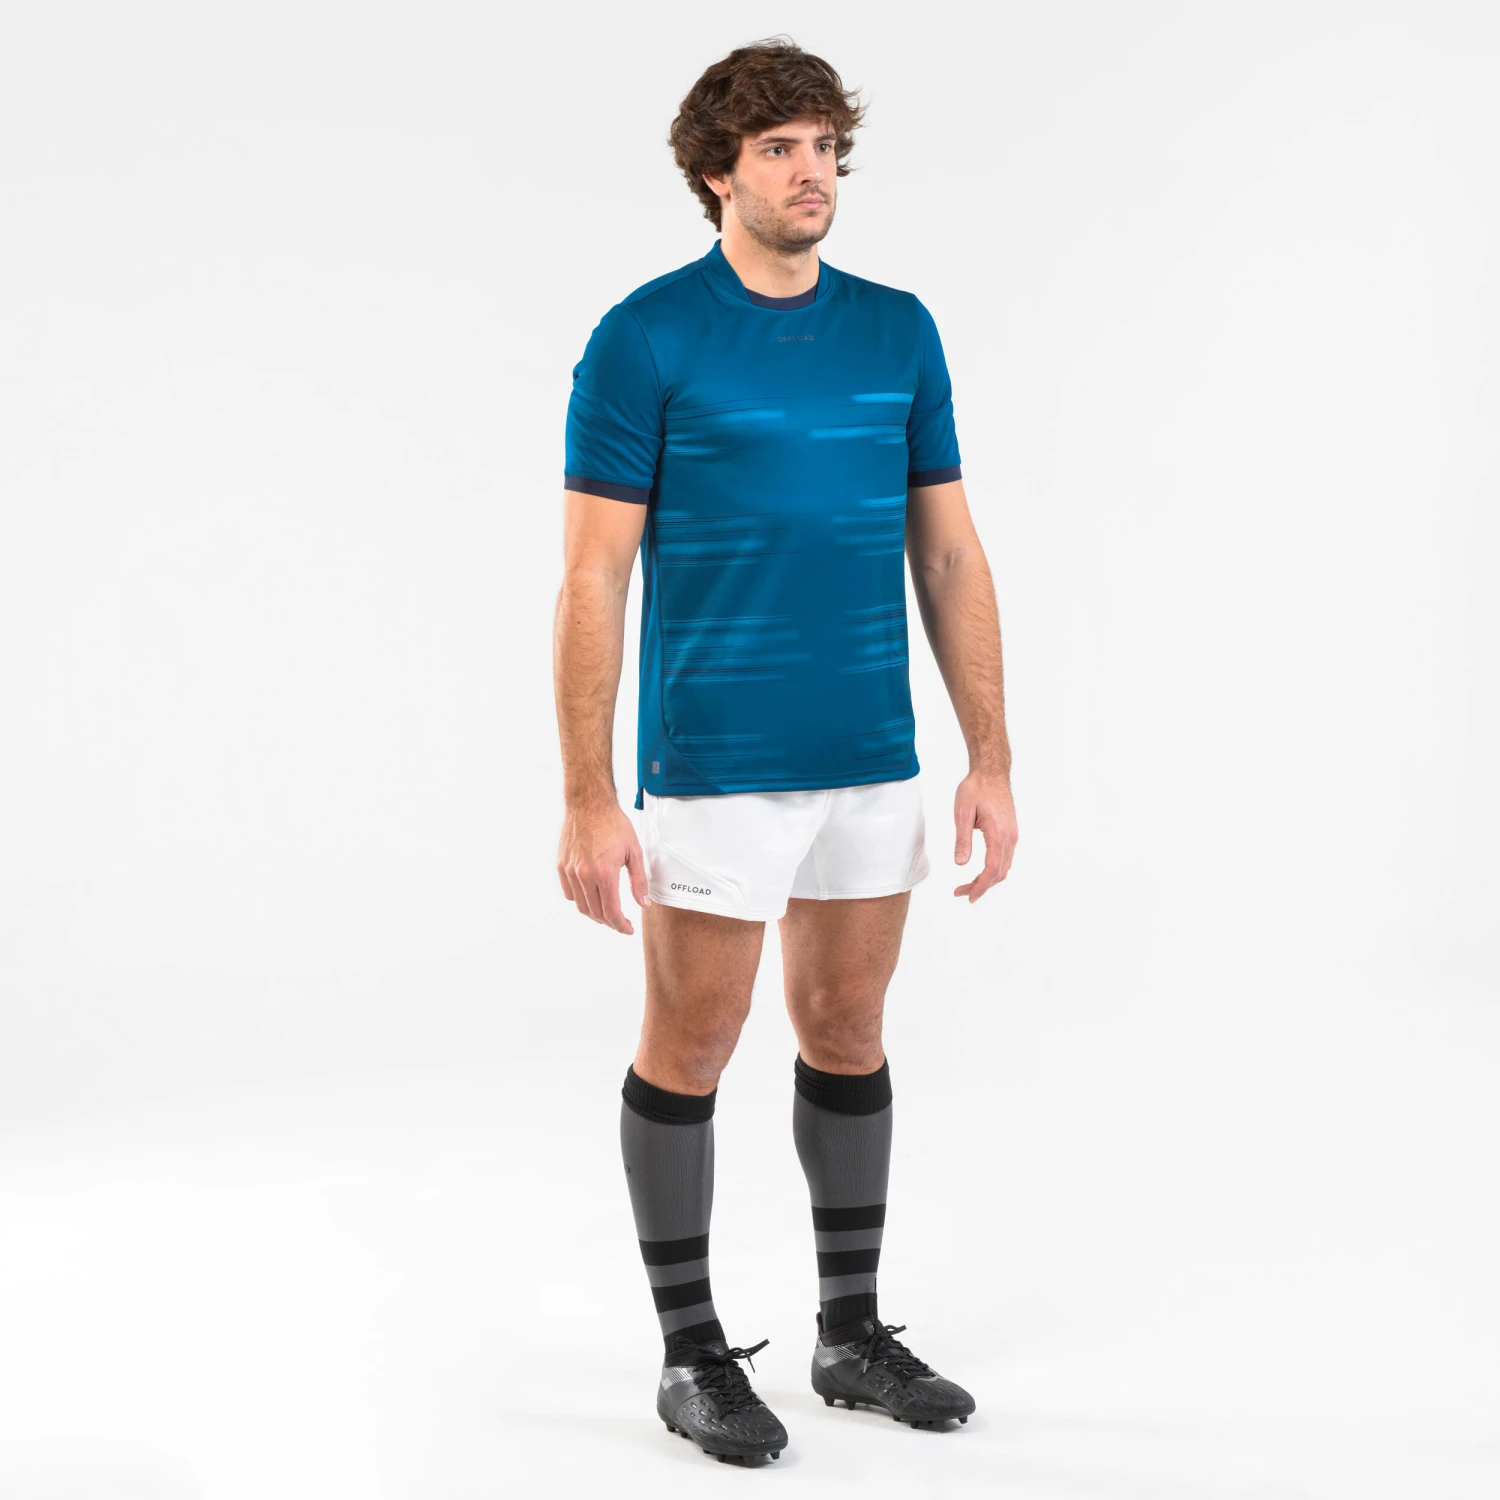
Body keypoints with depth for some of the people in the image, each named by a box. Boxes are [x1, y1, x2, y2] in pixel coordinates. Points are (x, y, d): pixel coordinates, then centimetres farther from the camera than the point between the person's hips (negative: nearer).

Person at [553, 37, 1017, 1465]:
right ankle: (691, 1350, 20)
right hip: (712, 769, -5)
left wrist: (991, 759, 2)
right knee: (688, 1046, 5)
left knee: (848, 1034, 14)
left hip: (872, 762, 5)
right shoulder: (643, 339, -9)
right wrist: (588, 798, -15)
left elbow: (949, 556, 7)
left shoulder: (899, 330, 6)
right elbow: (593, 579, -10)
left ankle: (852, 1330, 28)